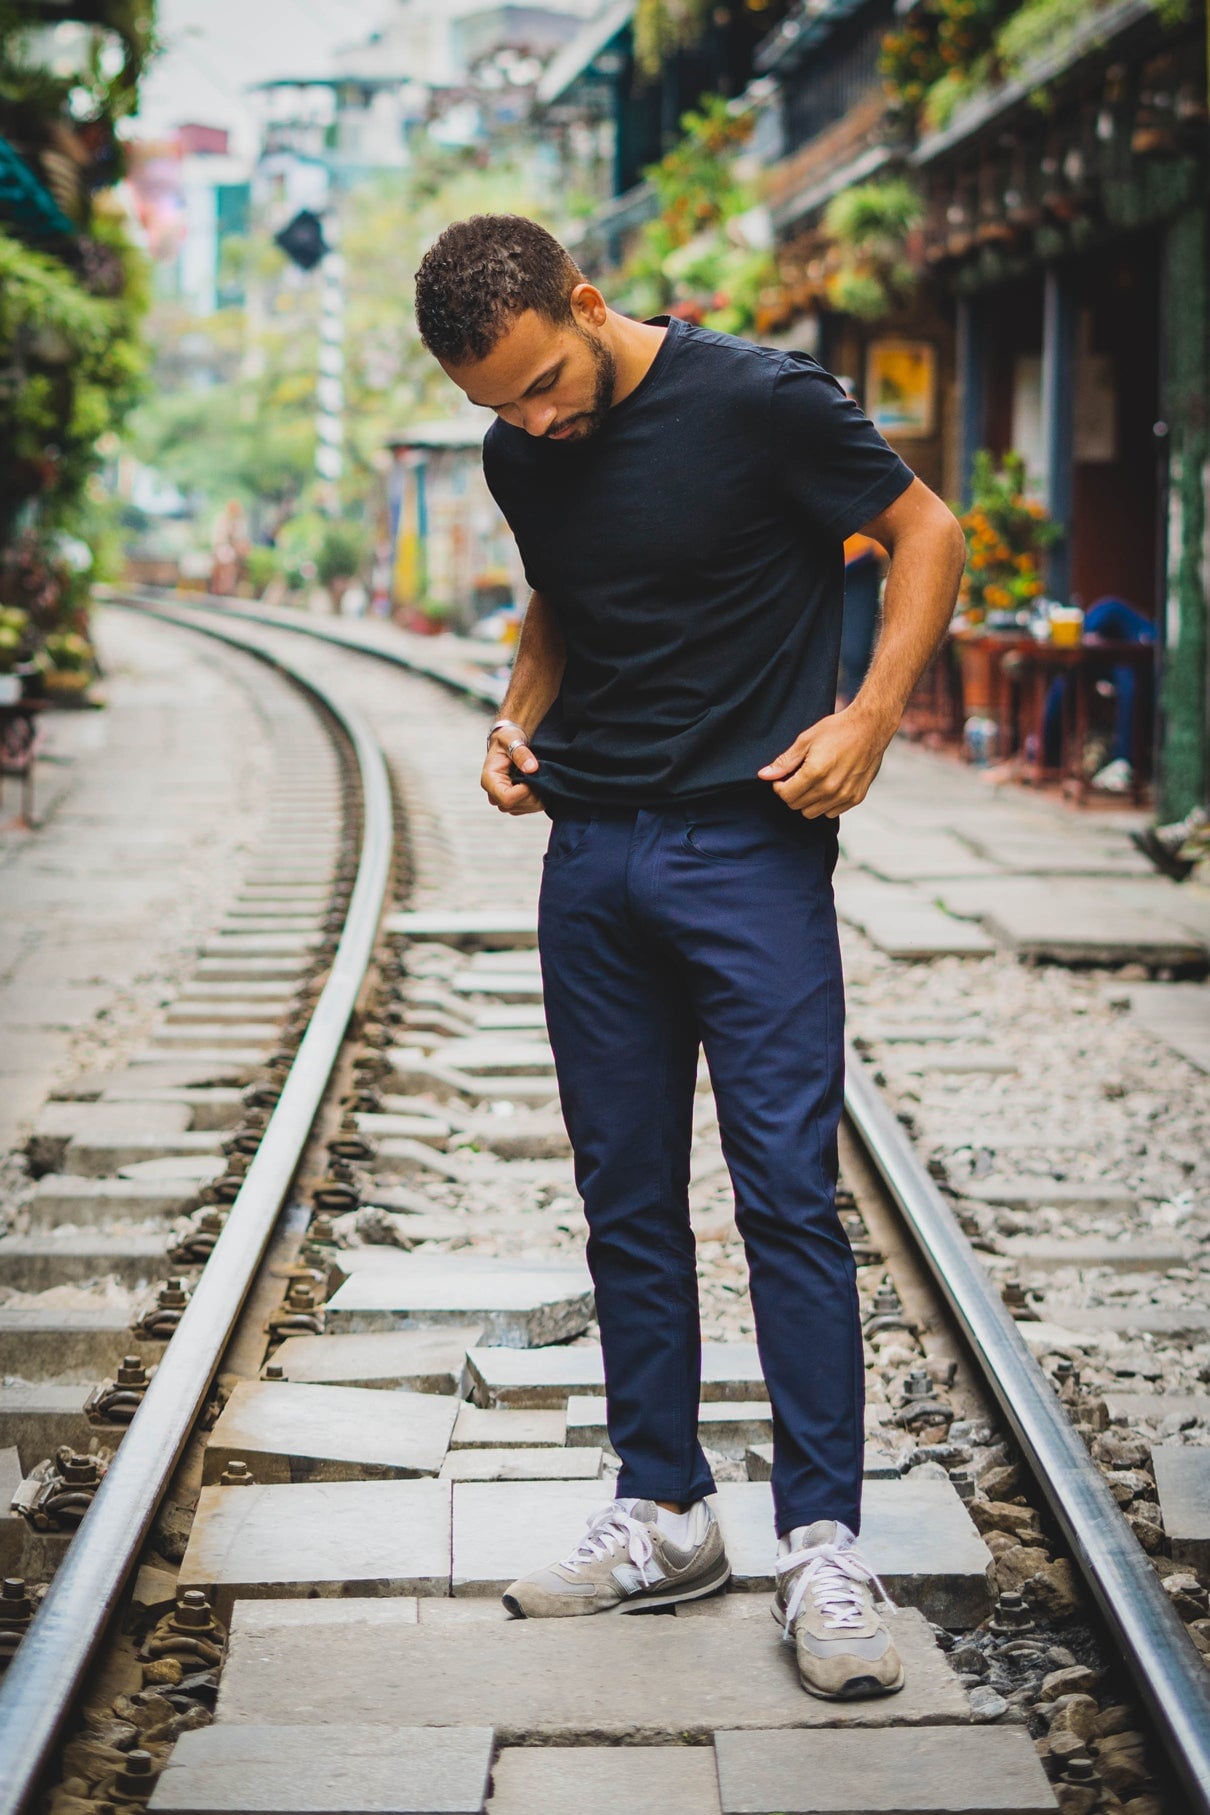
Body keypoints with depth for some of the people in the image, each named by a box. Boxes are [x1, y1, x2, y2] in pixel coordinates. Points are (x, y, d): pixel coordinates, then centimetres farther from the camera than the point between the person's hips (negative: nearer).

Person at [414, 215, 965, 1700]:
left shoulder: (761, 400, -11)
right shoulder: (520, 457, 7)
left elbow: (926, 533, -2)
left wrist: (869, 717, -12)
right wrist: (520, 716, 4)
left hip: (749, 844, -6)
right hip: (591, 858, 6)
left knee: (788, 1193, -8)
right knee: (627, 1200, 8)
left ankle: (821, 1544, -1)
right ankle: (664, 1514, 18)